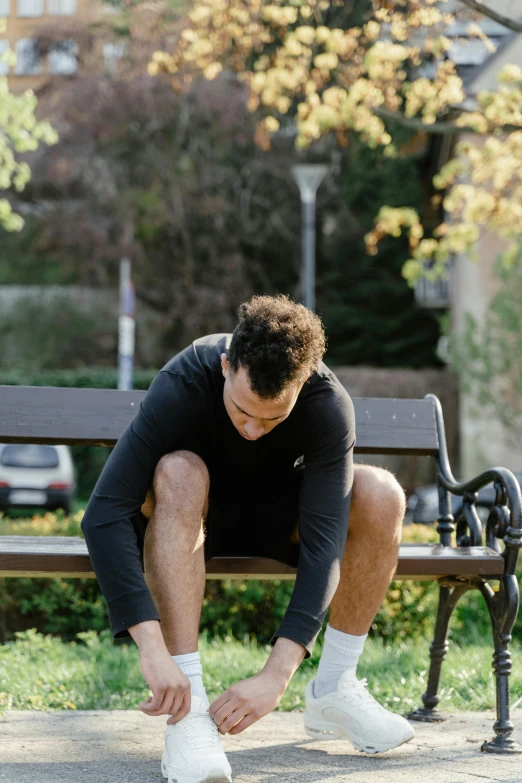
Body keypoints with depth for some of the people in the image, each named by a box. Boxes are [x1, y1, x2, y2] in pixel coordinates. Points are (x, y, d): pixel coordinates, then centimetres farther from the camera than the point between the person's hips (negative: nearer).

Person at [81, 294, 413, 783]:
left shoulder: (329, 406, -29)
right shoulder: (182, 384, -34)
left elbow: (324, 544, -34)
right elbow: (103, 516, -40)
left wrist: (276, 676, -44)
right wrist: (153, 649, -49)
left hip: (273, 518, 2)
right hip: (193, 513, -2)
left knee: (381, 496, -26)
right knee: (178, 472, -37)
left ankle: (332, 690, -10)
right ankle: (188, 709, -37)